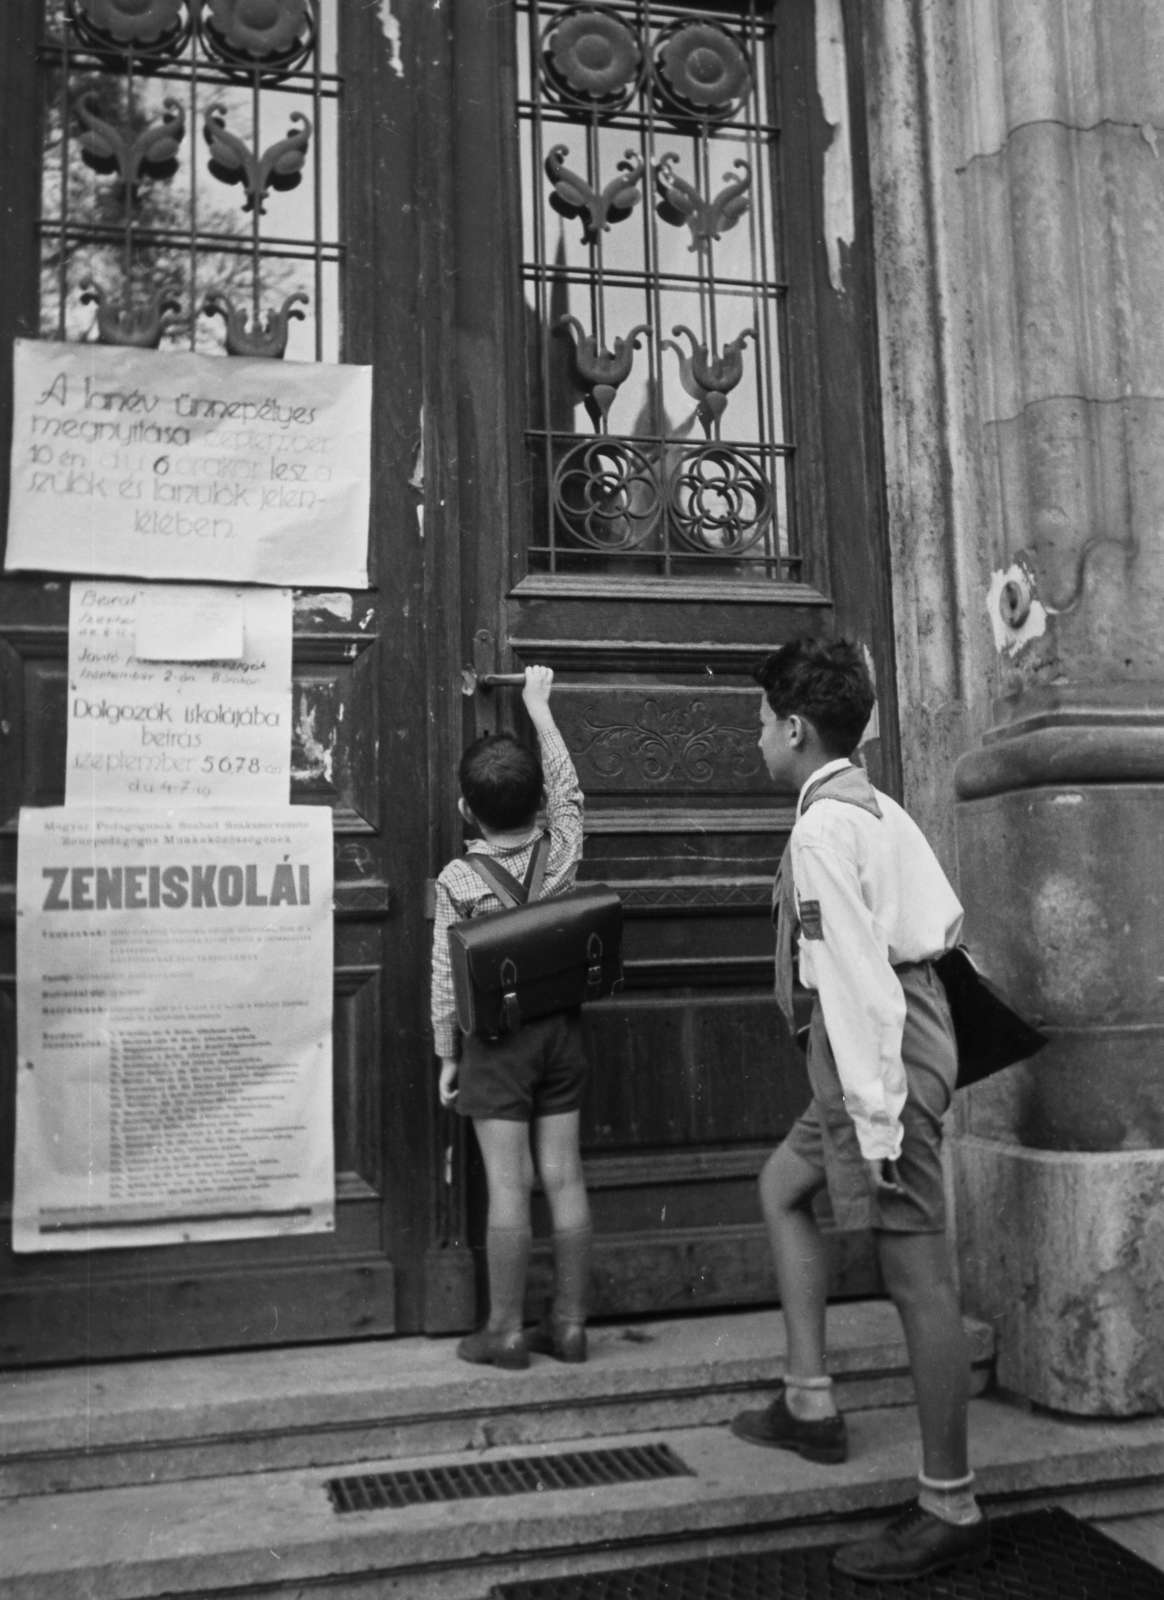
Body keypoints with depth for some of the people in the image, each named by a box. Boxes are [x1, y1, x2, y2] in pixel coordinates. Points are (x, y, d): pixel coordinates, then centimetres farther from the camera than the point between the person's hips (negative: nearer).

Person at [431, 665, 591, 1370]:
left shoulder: (457, 880, -11)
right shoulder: (561, 852, -4)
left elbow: (446, 980, -6)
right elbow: (568, 787, 15)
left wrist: (447, 1056, 5)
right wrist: (538, 706, 24)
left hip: (497, 1039, -3)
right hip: (562, 1028, 4)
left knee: (508, 1184, 0)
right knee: (564, 1176, 7)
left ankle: (506, 1331, 9)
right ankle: (569, 1323, 16)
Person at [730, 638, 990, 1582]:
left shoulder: (822, 828, -16)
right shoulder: (880, 808, 12)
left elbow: (858, 978, -21)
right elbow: (947, 920, 13)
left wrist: (877, 1114, -21)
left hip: (876, 1050, -11)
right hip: (905, 1032, 11)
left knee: (917, 1275, -3)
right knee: (783, 1187, 23)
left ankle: (952, 1511, 8)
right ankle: (811, 1405, 28)